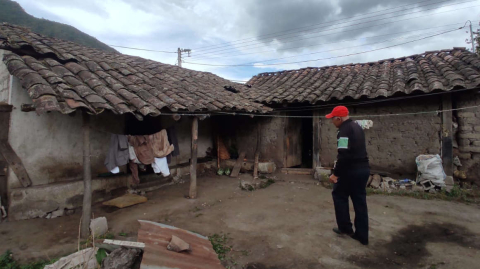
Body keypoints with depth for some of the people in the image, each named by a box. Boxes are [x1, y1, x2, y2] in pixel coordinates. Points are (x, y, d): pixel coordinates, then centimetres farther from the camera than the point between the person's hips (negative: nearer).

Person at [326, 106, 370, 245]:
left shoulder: (344, 130, -16)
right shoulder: (356, 127, 15)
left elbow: (344, 155, -23)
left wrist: (335, 173, -17)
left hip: (352, 170, -9)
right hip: (364, 168, 9)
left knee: (339, 195, 11)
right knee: (360, 200, 13)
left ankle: (345, 228, 19)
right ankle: (362, 235, 19)